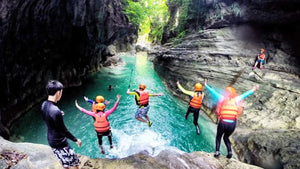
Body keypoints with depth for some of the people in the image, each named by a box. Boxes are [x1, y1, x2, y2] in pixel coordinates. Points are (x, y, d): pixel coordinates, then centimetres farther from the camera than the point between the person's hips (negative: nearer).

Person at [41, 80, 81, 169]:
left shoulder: (44, 104, -4)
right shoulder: (55, 111, -32)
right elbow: (64, 131, -23)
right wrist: (76, 140, -9)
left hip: (51, 139, 9)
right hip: (59, 143, -9)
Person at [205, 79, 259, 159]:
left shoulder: (222, 98, 3)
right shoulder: (237, 99, 8)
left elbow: (213, 92, 12)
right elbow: (245, 94, 22)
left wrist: (206, 86, 24)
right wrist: (253, 90, 37)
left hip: (223, 122, -2)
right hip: (232, 123, 2)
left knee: (218, 137, 20)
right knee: (226, 137, 26)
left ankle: (217, 151, 5)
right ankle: (229, 151, 8)